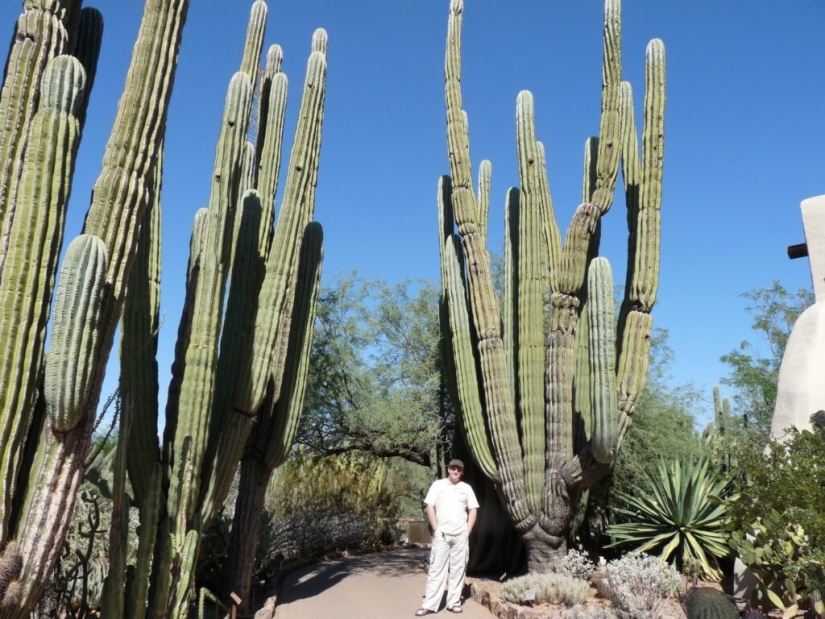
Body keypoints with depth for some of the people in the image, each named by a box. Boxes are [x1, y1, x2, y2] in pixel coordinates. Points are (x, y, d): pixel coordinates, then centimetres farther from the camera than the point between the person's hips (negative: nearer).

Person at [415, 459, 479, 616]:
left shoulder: (466, 488, 7)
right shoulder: (437, 485, 2)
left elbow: (473, 510, 8)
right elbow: (430, 507, 1)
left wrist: (468, 530, -1)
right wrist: (436, 528, -6)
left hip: (461, 535, 2)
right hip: (441, 534, -2)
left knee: (458, 568, 5)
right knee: (436, 568, -1)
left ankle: (454, 602, 14)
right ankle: (429, 604, 1)